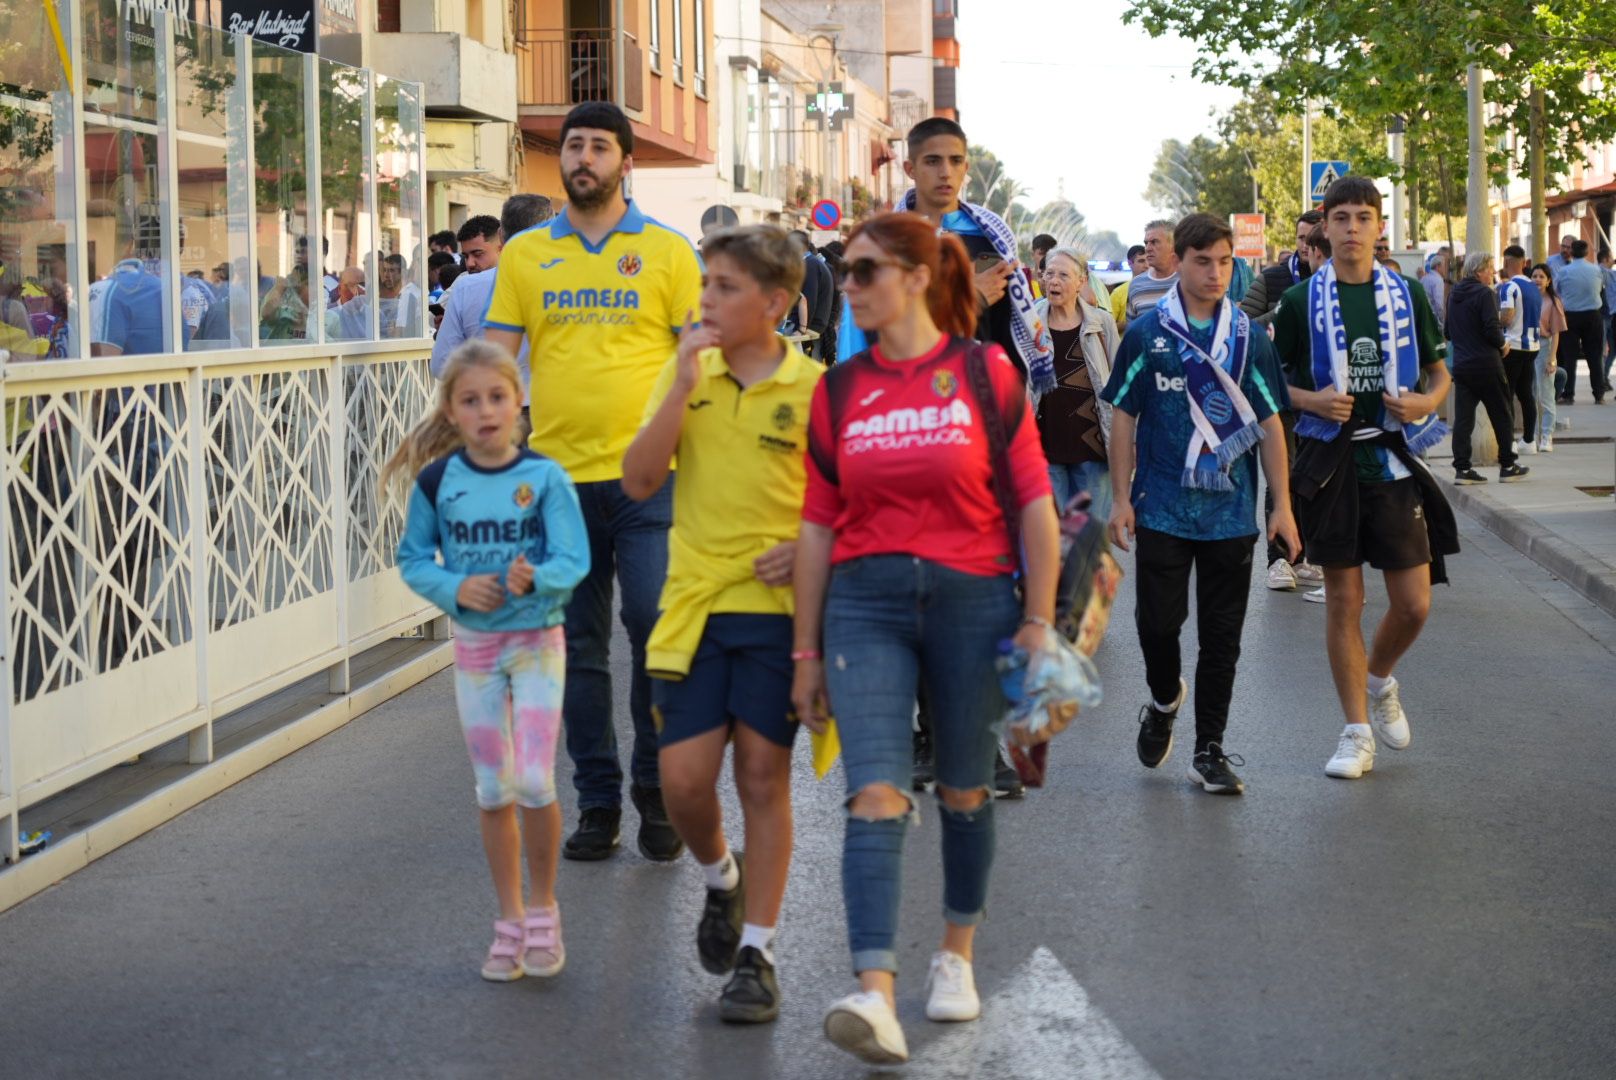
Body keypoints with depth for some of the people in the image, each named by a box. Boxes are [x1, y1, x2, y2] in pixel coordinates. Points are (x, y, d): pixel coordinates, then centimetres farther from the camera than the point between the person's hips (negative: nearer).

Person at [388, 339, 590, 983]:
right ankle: (510, 920, 21)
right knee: (493, 791, 8)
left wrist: (535, 579, -31)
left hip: (538, 640, -2)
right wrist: (455, 587, -14)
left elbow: (574, 560, -11)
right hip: (473, 643, 2)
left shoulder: (545, 477, -9)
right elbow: (412, 560, 4)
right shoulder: (436, 481, -3)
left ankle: (543, 908, 11)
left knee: (534, 783, -11)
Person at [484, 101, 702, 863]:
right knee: (577, 647, 7)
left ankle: (656, 792, 11)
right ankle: (598, 801, 18)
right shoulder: (525, 253, 9)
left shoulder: (667, 251, 3)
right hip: (556, 477, 2)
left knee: (656, 630, -6)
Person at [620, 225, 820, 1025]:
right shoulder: (686, 373, 5)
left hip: (778, 605, -2)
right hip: (695, 603, 3)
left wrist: (814, 546, -15)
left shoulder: (812, 387, -4)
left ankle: (756, 952, 13)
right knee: (682, 779, -1)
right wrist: (684, 383, -12)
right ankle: (721, 879, 31)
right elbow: (639, 480, -5)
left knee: (763, 778, 2)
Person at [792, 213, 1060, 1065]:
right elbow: (818, 523, 9)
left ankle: (956, 954, 34)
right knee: (876, 794, -13)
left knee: (964, 792, 13)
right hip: (866, 602, 1)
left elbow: (1034, 503, 0)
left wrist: (1039, 620, -4)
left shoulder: (985, 372, -2)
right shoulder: (837, 391, 6)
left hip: (972, 599, -1)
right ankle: (876, 994, -20)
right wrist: (807, 650, 9)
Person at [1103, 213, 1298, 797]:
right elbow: (1124, 416, 2)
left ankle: (1209, 752, 13)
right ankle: (1164, 701, 33)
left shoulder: (1248, 337, 4)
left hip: (1231, 512, 1)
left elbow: (1269, 423, 6)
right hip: (1162, 509, -1)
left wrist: (1283, 506, 1)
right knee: (1158, 621, 2)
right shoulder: (1147, 333, -1)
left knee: (1222, 635, 4)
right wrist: (1121, 498, -3)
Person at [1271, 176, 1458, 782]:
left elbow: (1439, 372, 13)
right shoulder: (1301, 301, 0)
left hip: (1392, 460, 1)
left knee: (1414, 603, -2)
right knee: (1343, 601, 4)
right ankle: (1357, 733, 14)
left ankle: (1379, 680, 30)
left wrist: (1426, 402, -8)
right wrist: (1312, 401, -13)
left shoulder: (1407, 295, 5)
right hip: (1329, 463, -1)